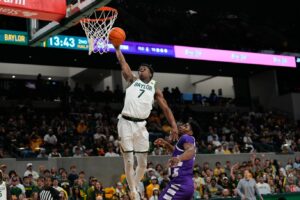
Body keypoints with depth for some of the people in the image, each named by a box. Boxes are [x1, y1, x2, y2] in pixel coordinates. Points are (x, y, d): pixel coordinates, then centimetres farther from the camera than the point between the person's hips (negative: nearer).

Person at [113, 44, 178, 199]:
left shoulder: (154, 89, 13)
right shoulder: (132, 80, 13)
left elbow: (165, 108, 6)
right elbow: (123, 63, 9)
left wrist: (174, 125, -4)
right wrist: (117, 48, 2)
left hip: (141, 125, 2)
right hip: (126, 123, -2)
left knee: (142, 163, 5)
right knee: (129, 161, -3)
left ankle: (135, 187, 27)